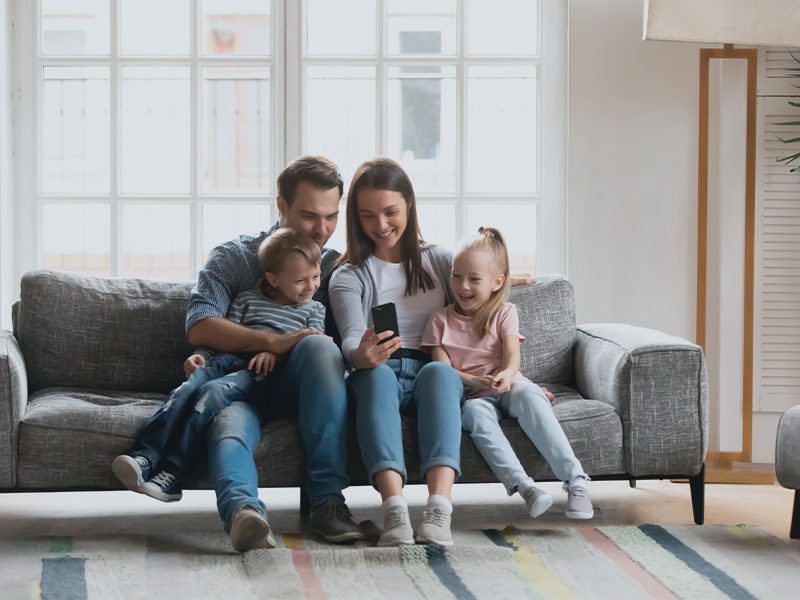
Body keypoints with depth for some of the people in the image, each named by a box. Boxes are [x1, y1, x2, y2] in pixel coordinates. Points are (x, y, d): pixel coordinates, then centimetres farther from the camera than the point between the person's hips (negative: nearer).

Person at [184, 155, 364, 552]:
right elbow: (199, 326, -6)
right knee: (230, 429, -37)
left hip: (301, 386, 2)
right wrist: (273, 342, -20)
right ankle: (244, 511, -70)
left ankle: (327, 500, -39)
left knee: (318, 346, -32)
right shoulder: (235, 257, 11)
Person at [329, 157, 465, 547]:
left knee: (439, 370, -36)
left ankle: (439, 511, -55)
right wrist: (362, 355, -30)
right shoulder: (348, 277, 11)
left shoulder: (439, 261, 19)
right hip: (378, 376, -1)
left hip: (435, 373, 1)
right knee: (376, 374, -37)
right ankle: (394, 511, -56)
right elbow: (352, 339, -8)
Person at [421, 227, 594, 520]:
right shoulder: (441, 320, 12)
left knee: (529, 395, -35)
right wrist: (477, 382, -20)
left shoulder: (504, 313, 12)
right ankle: (523, 485, -52)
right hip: (470, 394, 0)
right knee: (476, 414, -37)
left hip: (507, 386, 0)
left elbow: (512, 355, -4)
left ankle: (575, 479, -46)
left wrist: (507, 375, -30)